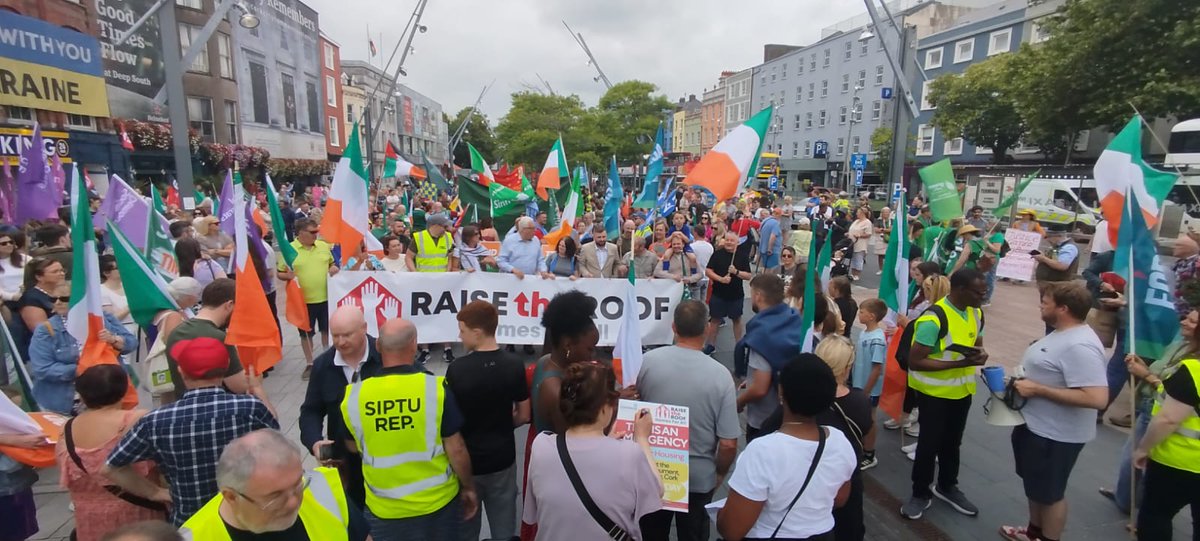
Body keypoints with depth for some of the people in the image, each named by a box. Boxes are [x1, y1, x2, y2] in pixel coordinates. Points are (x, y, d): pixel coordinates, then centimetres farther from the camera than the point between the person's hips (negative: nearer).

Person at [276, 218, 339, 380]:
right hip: (303, 300, -2)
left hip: (325, 297, 3)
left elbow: (332, 263, 17)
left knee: (327, 329, 13)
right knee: (306, 333, 10)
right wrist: (288, 276, -23)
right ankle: (309, 364, 25)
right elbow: (279, 273, -1)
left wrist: (334, 268, -5)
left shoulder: (323, 246, 3)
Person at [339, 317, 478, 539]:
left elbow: (355, 448, 4)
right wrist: (469, 488, 2)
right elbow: (456, 449, -14)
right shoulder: (436, 388, -21)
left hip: (384, 508, 2)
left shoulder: (353, 395, -14)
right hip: (437, 501, -1)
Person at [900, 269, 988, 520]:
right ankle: (921, 493, 26)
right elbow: (914, 361, -27)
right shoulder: (933, 319, -26)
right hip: (934, 392, -7)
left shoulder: (976, 313, -1)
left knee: (952, 442, 22)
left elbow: (977, 343, 16)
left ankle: (947, 487, 43)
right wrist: (959, 363, -30)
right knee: (929, 443, 7)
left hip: (962, 390, 7)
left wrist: (980, 355, -9)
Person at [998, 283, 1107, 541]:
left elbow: (1097, 398, -33)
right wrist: (1024, 381, 5)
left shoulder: (1079, 346, -28)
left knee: (1049, 493, 10)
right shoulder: (1062, 333, 5)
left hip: (1056, 435, -10)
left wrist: (1037, 390, -29)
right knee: (1035, 485, 26)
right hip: (1035, 425, 10)